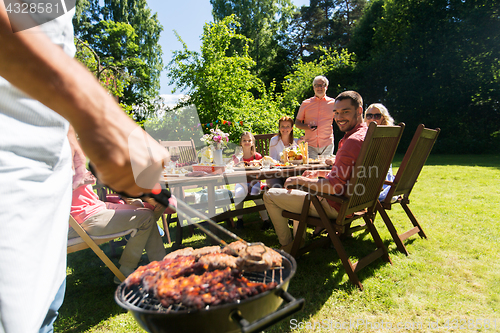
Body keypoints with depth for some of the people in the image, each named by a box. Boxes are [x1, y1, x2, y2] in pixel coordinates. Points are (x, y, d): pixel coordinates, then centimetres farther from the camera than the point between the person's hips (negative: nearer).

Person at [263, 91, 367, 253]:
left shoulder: (353, 141, -26)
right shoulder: (367, 133, 8)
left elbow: (335, 187, -29)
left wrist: (301, 180, -16)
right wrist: (319, 173, 14)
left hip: (335, 207, -11)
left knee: (270, 195, -4)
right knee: (295, 187, 33)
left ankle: (287, 247, 11)